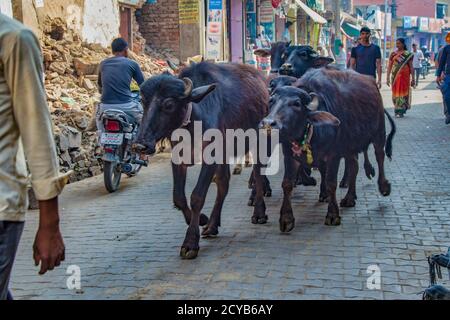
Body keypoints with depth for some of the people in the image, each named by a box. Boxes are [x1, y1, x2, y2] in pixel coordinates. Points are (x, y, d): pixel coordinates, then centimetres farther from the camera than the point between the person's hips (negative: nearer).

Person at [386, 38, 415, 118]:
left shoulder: (408, 54, 2)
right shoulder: (393, 54, 8)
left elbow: (411, 67, 3)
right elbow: (389, 66, 7)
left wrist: (413, 78, 0)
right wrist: (388, 77, 1)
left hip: (404, 76, -2)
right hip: (395, 76, 2)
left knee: (403, 92, -5)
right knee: (395, 93, 4)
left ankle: (400, 111, 0)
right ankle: (397, 110, 19)